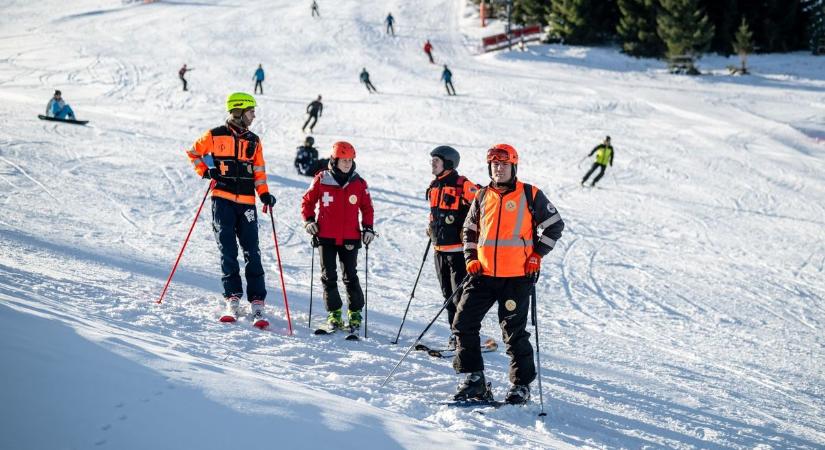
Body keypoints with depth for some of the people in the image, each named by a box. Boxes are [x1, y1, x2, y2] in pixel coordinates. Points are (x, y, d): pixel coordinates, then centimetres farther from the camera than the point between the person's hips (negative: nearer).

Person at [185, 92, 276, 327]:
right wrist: (205, 171, -3)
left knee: (252, 253, -4)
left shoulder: (254, 140, 13)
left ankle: (257, 303, -4)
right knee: (228, 252, -3)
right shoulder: (215, 136, 2)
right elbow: (194, 152, 13)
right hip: (222, 199, -2)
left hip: (247, 202, 2)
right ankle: (232, 299, 3)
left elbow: (259, 170, 15)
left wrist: (264, 193, 1)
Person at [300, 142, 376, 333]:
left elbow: (367, 207, 12)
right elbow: (307, 201, 9)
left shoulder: (359, 183, 2)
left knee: (350, 277, 2)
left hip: (350, 238, 0)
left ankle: (355, 313, 13)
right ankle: (334, 314, 11)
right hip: (326, 237, 0)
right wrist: (309, 220, -2)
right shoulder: (321, 180, -2)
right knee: (329, 276, 3)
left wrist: (368, 228, 3)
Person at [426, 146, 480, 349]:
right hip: (439, 247, 8)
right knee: (447, 293, 12)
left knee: (460, 293, -8)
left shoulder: (462, 185, -13)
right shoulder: (434, 186, 13)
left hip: (458, 248, -8)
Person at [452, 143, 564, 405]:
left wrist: (537, 255, -4)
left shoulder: (530, 195, -2)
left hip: (517, 277, -4)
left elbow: (555, 225, 3)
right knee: (464, 323, -2)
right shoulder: (482, 197, 10)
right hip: (484, 275, 4)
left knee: (514, 332, -1)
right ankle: (474, 380, 8)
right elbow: (470, 230, 22)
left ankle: (522, 385, 13)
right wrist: (471, 258, 7)